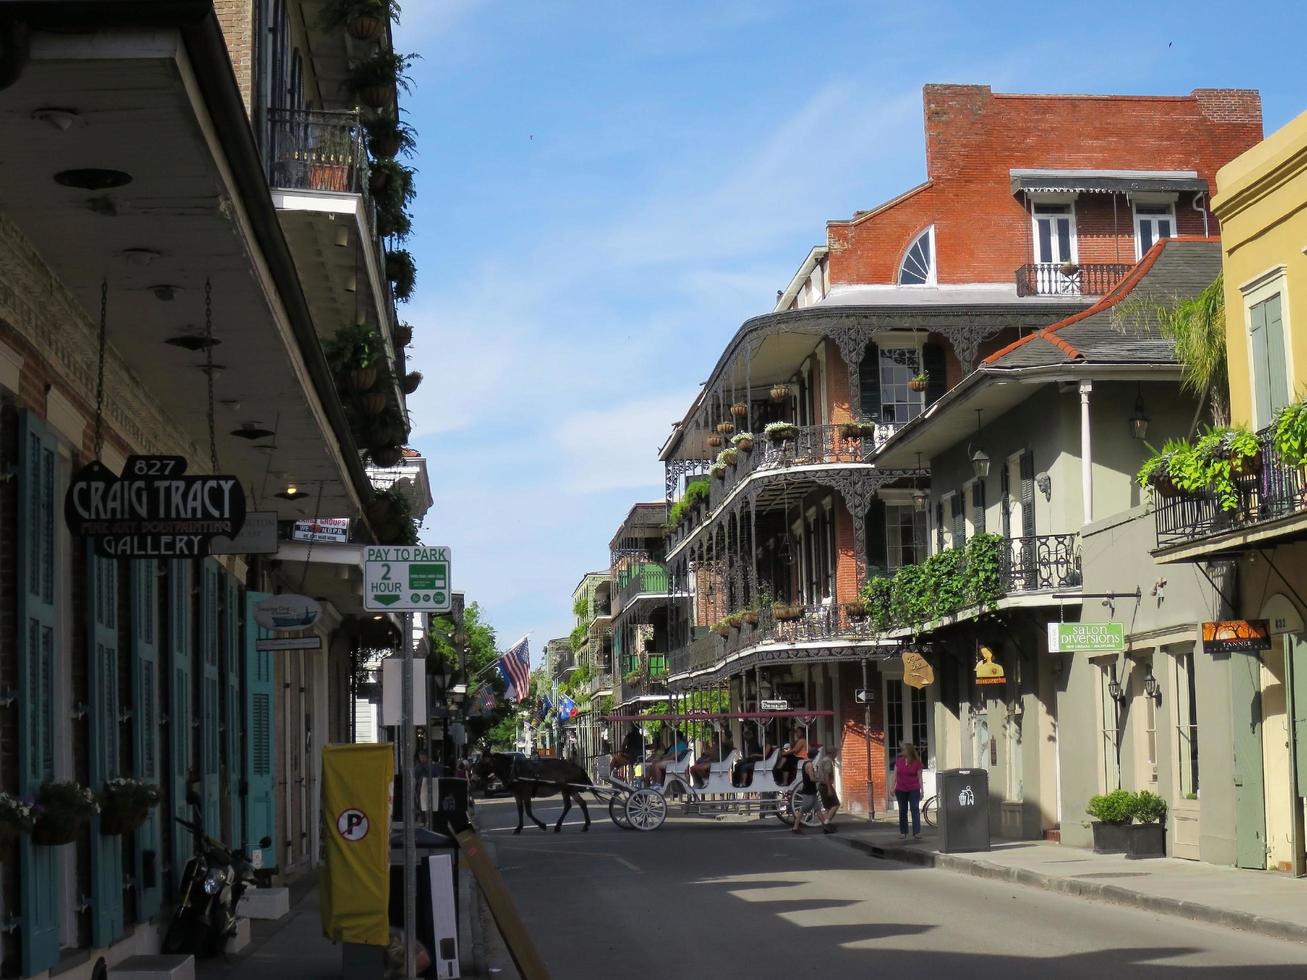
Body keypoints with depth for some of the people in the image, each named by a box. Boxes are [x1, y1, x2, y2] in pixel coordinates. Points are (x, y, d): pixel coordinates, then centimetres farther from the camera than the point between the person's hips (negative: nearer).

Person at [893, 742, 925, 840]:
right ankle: (903, 833, 15)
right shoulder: (898, 761, 5)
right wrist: (893, 788, 4)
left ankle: (916, 833, -8)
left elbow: (919, 777, 0)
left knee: (915, 809, -7)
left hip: (914, 790, -3)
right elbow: (895, 775, 9)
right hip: (901, 790, 3)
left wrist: (922, 790, -3)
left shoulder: (916, 763, -3)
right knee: (902, 811, 8)